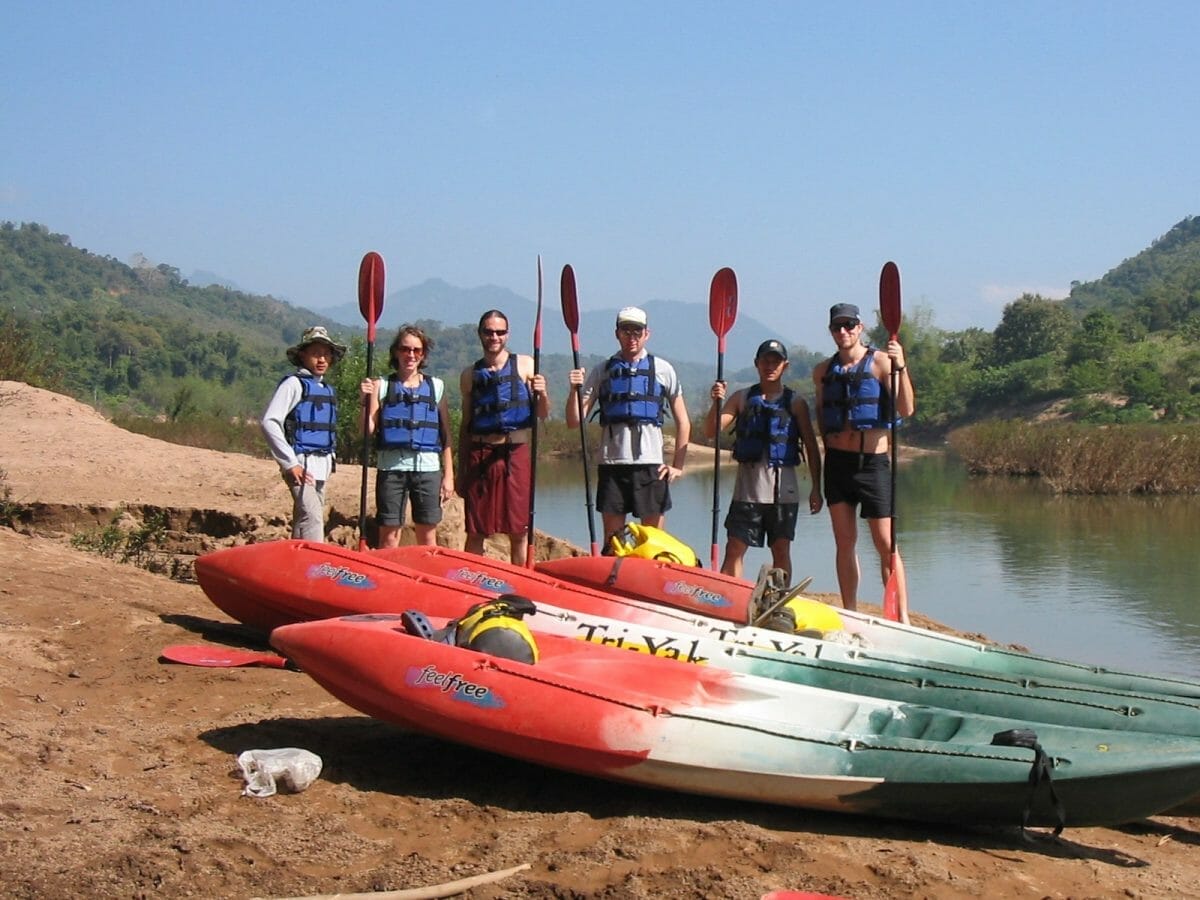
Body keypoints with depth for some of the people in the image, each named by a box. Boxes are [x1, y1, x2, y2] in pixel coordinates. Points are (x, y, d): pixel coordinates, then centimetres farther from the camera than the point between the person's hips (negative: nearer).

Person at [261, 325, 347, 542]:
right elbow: (269, 423, -13)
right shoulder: (294, 384, -5)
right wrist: (290, 463, -16)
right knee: (311, 517, -18)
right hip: (302, 465, -8)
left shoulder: (328, 390, 17)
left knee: (303, 520, 11)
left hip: (322, 466, 8)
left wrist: (330, 460, 14)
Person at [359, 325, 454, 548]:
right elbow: (368, 429, -1)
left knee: (428, 537, 5)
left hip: (428, 468, 1)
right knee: (389, 536, 2)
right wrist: (367, 399, -15)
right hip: (391, 467, -1)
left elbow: (446, 436, 8)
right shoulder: (382, 386, 6)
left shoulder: (436, 386, 9)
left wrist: (448, 475, 3)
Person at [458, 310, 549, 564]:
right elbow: (465, 424, 15)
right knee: (475, 531, 3)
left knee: (519, 532, 2)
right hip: (480, 455, 1)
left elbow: (543, 414, 3)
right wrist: (461, 471, 13)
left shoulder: (525, 365, 6)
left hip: (516, 454, -1)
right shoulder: (470, 375, 11)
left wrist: (542, 394, -19)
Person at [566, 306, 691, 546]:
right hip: (612, 463, 1)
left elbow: (683, 422, 10)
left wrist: (678, 465, 2)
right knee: (611, 541, 5)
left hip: (651, 464, -1)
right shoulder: (601, 372, 9)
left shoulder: (663, 370, 8)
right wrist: (575, 390, -12)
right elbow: (574, 422, 5)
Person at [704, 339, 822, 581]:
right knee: (734, 549, -2)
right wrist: (717, 402, -19)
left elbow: (811, 447, 5)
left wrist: (816, 488, -1)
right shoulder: (742, 398, 8)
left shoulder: (796, 402, 5)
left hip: (783, 486, -1)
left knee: (781, 550, 5)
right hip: (748, 485, 1)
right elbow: (712, 431, -1)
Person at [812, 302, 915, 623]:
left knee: (886, 544, -6)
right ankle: (850, 616, 14)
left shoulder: (880, 362, -5)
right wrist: (828, 439, 5)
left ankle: (902, 618, -3)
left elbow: (906, 409, -15)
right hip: (837, 462, 4)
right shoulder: (823, 371, 9)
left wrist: (900, 367, -27)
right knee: (845, 542, 7)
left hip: (872, 462, -4)